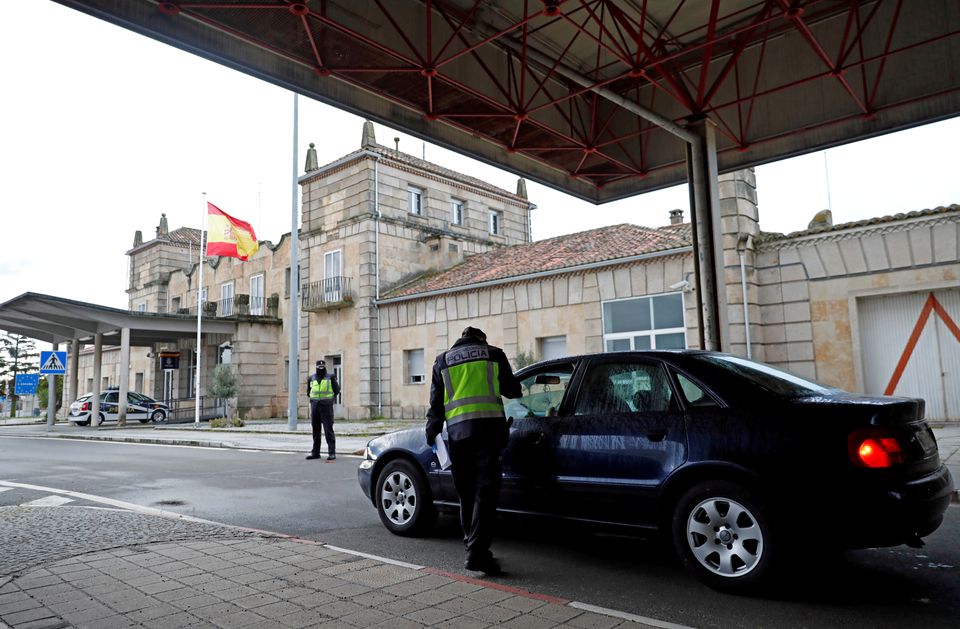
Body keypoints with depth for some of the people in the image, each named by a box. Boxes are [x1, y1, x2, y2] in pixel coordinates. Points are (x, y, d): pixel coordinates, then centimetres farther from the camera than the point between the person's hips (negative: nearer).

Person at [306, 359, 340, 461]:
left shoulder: (331, 377, -1)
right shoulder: (311, 378, 9)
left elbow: (337, 390, 7)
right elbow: (308, 392, 22)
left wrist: (329, 399, 8)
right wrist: (314, 399, 12)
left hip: (326, 406, -4)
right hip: (315, 406, 4)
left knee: (328, 430, -7)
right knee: (315, 430, 10)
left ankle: (332, 453, -6)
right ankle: (315, 452, 19)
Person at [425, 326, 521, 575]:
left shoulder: (442, 360, 17)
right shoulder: (494, 354, 12)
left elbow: (435, 401, 15)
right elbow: (512, 390, 16)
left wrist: (432, 431, 21)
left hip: (457, 431, 2)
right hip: (489, 426, -2)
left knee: (466, 490, 13)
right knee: (485, 490, -4)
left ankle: (472, 544, 21)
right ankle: (477, 552, -13)